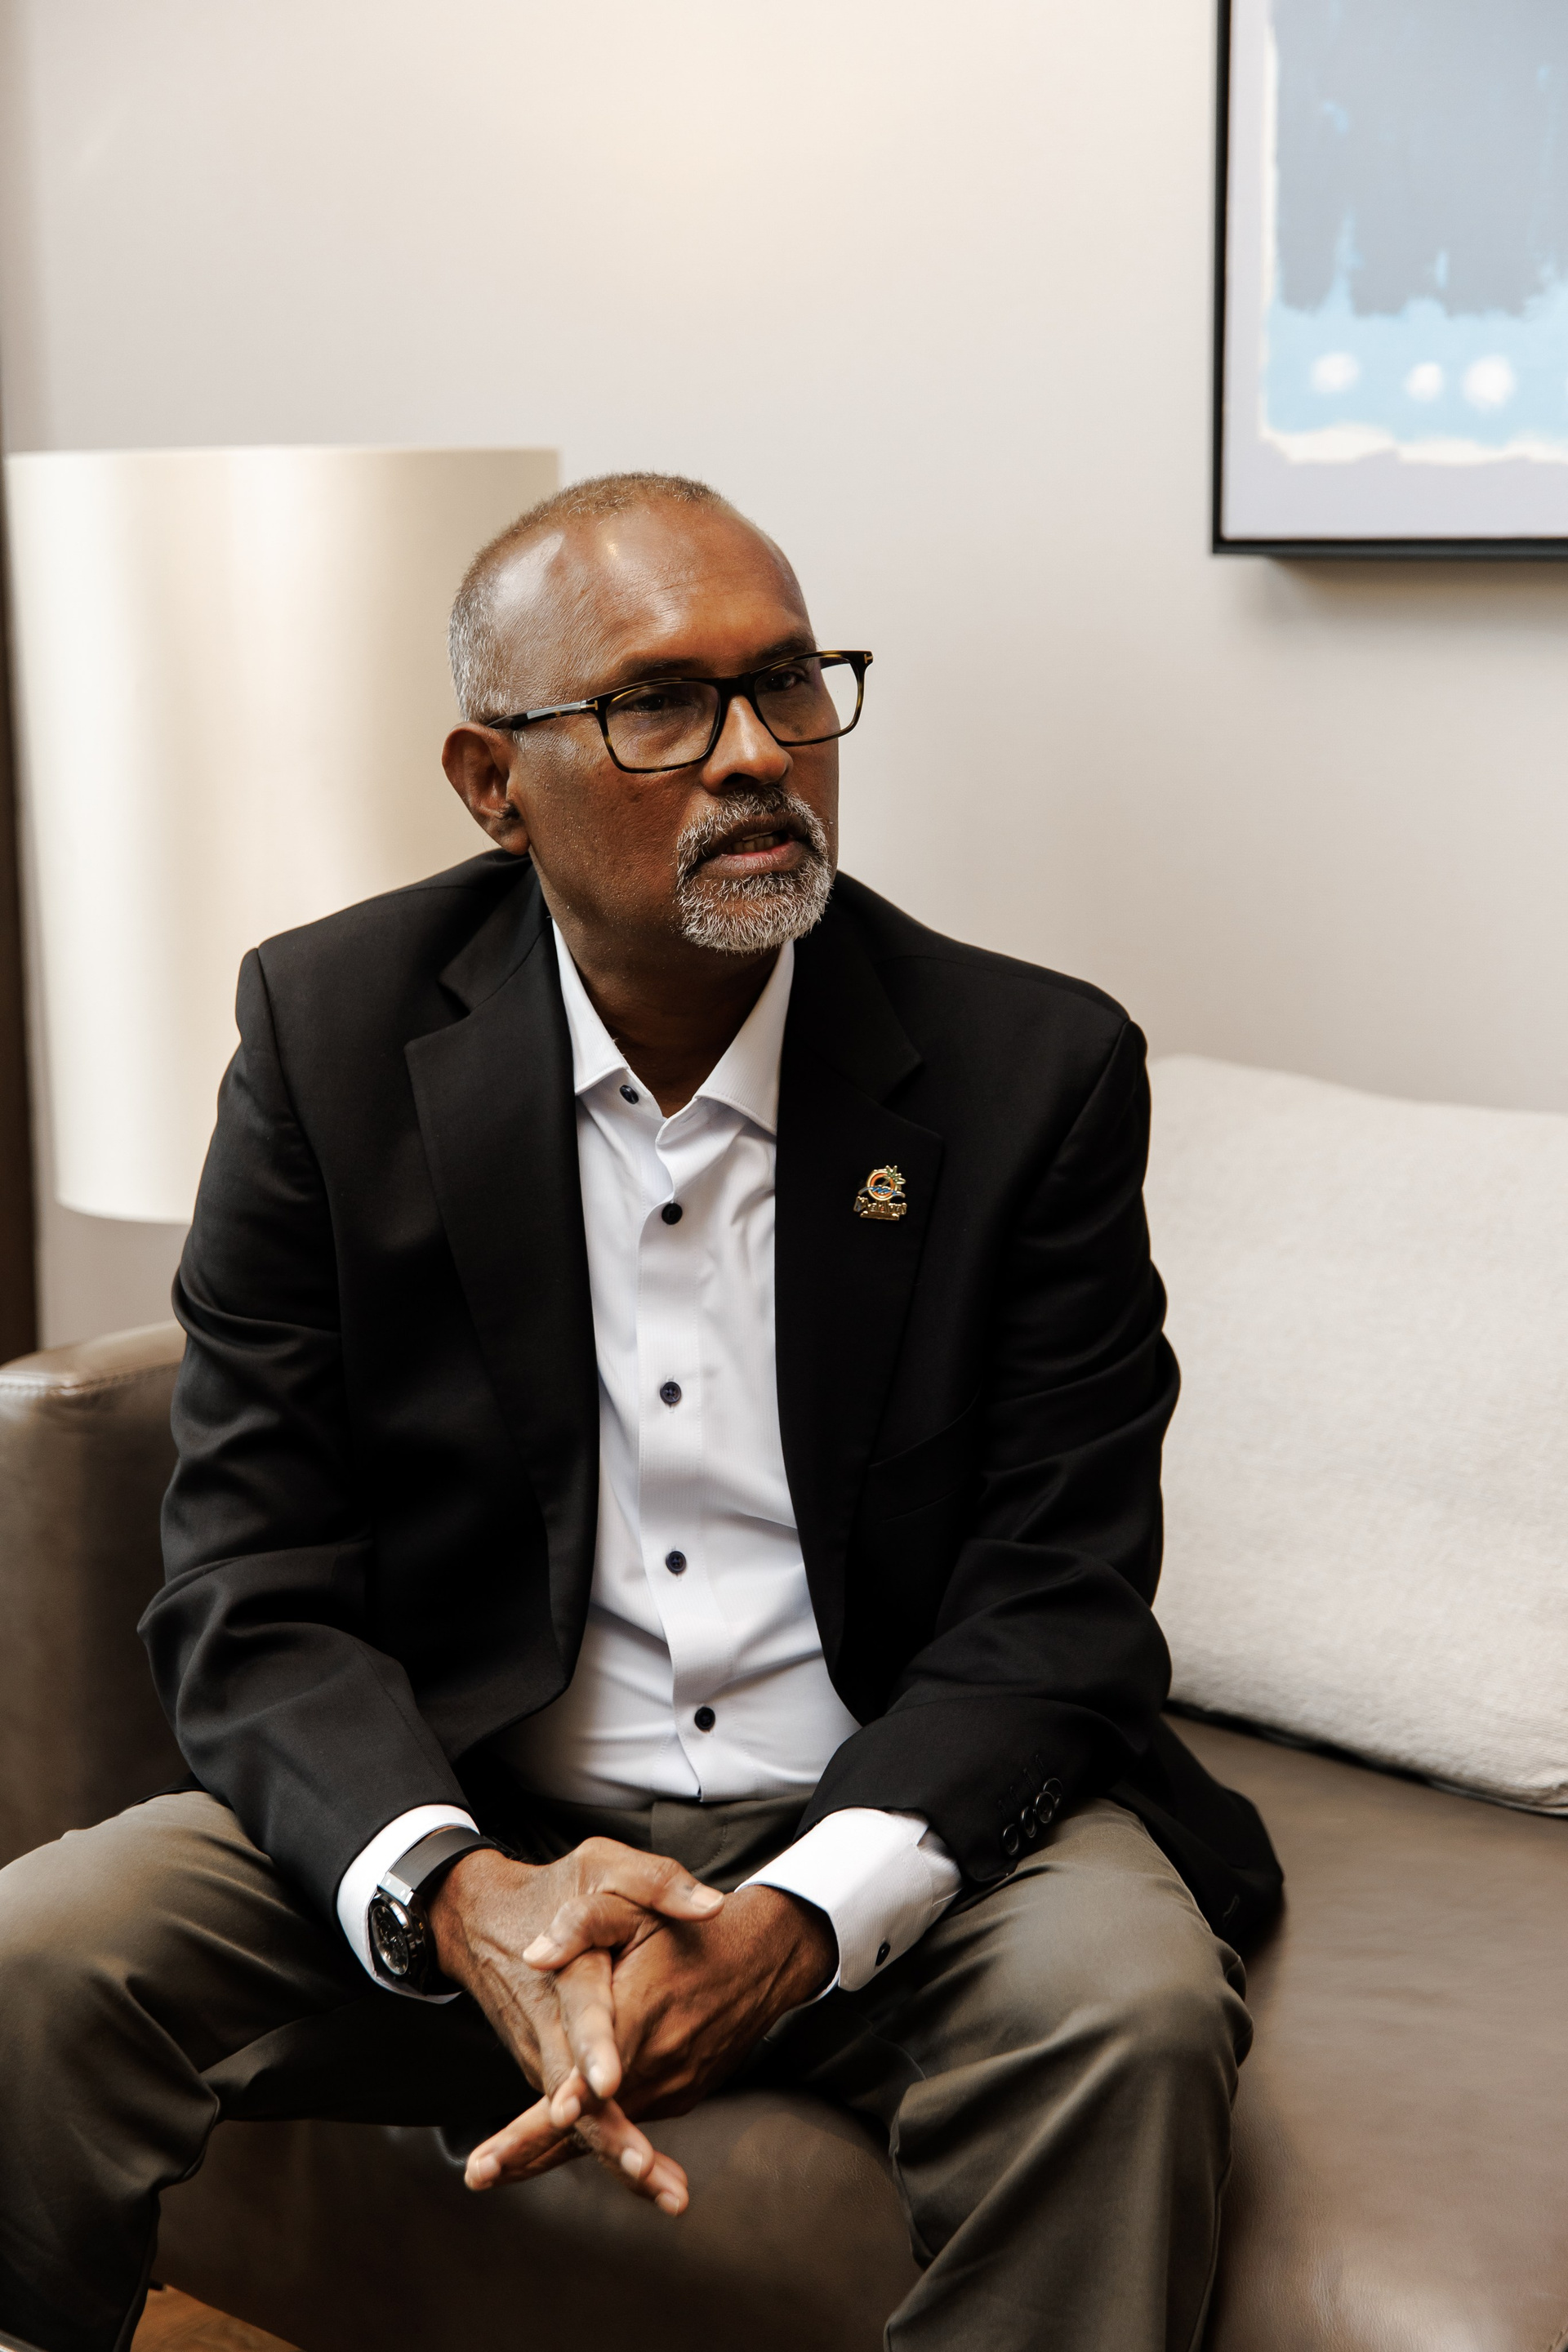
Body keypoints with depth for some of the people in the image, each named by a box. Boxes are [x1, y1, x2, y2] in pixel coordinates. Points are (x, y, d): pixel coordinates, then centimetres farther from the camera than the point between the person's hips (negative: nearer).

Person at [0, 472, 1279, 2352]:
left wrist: (796, 1922, -26)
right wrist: (459, 1896, -26)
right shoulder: (332, 1033, -2)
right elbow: (255, 1589, -6)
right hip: (463, 1827, 1)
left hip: (889, 1827, 0)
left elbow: (1053, 1609, -7)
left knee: (1128, 2004, -31)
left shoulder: (1036, 1070, -4)